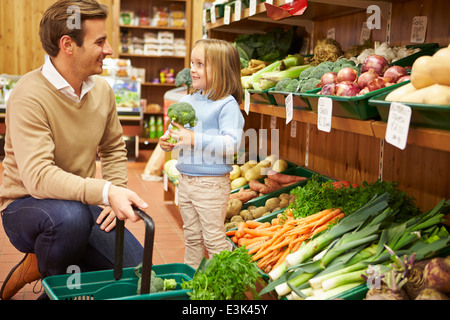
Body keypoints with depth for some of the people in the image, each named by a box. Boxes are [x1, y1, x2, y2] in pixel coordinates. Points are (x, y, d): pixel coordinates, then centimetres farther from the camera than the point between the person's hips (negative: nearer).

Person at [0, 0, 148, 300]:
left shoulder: (102, 89, 1)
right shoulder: (30, 95, -21)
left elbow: (114, 148, 16)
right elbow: (38, 176, -32)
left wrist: (117, 192, -1)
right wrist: (105, 192, -43)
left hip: (84, 205, 6)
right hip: (26, 205, -6)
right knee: (70, 215, -40)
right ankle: (39, 267, -5)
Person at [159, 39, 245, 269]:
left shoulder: (227, 104, -14)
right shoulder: (186, 100, 9)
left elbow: (232, 143, -24)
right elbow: (175, 130, 18)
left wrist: (196, 139, -29)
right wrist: (167, 141, -5)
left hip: (212, 183, -7)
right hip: (185, 179, 8)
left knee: (214, 238, 1)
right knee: (191, 236, 21)